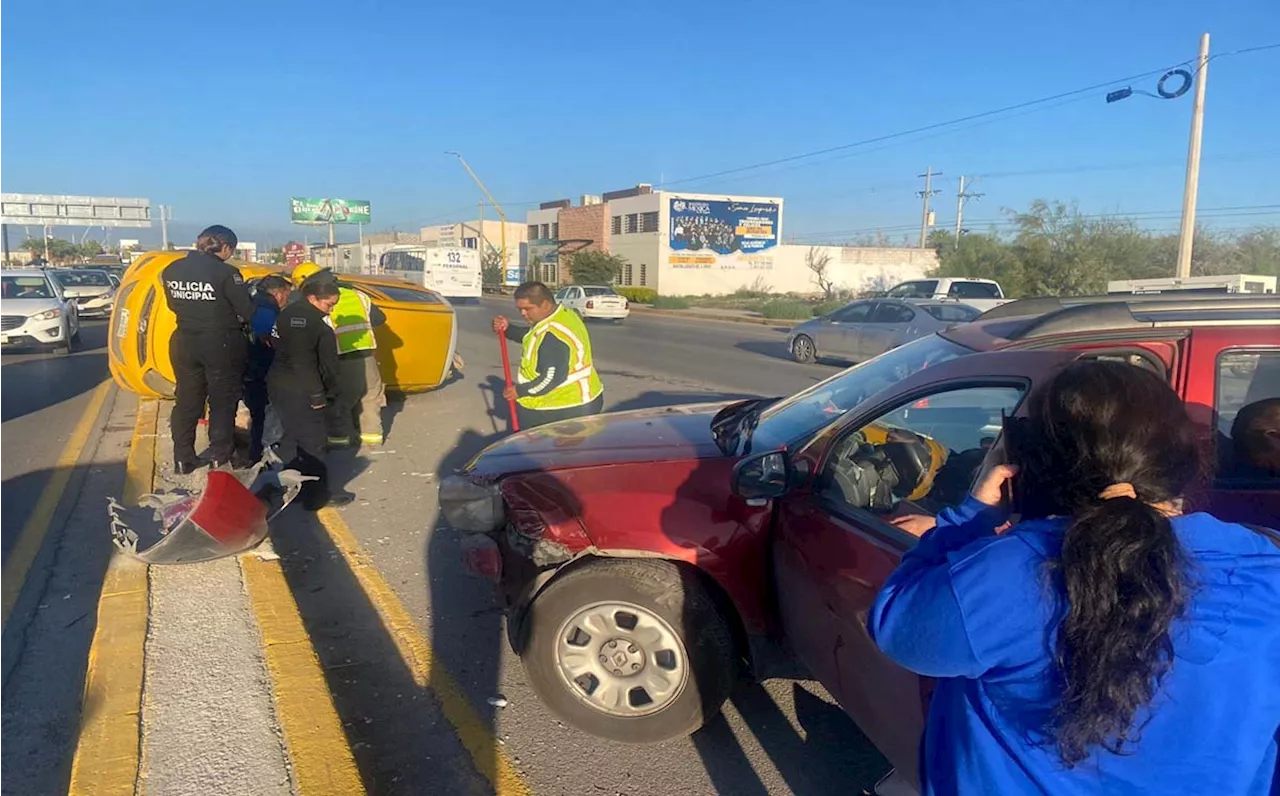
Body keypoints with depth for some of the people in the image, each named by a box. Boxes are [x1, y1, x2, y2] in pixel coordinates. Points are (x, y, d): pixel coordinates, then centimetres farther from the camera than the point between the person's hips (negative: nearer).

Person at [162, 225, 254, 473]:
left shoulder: (172, 270, 2)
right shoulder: (226, 273, -17)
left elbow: (174, 305, 13)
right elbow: (247, 311, -13)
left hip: (184, 344, 5)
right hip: (221, 345, -5)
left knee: (186, 401, 15)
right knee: (223, 401, 9)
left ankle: (183, 460, 21)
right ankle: (220, 459, 13)